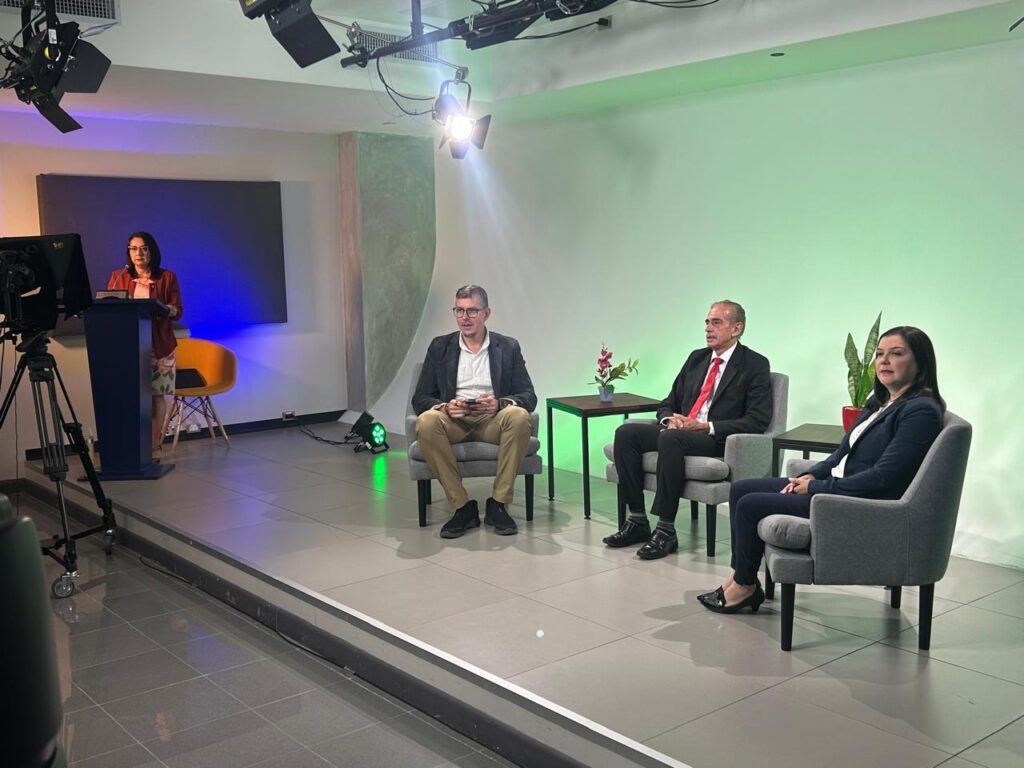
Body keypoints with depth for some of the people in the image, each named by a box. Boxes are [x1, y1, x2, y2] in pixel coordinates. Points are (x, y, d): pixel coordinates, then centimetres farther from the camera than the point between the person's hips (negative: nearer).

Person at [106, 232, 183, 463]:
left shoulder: (167, 277, 8)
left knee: (157, 395, -2)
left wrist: (165, 309, -19)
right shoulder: (118, 277, 12)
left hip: (158, 346, -1)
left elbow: (178, 311, 3)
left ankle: (154, 447, 3)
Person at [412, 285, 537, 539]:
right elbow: (420, 398, 7)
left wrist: (499, 403, -19)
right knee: (427, 422, -34)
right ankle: (462, 507, -23)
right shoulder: (440, 347, 12)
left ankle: (499, 504, -21)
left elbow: (529, 396, 3)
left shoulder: (508, 347, 10)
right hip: (453, 420, 1)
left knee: (519, 416, -34)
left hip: (493, 419, 0)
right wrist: (444, 407, -17)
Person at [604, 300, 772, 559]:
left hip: (719, 440, -7)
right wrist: (670, 420, -4)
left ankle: (666, 532, -30)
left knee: (670, 439, -36)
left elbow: (757, 421, -10)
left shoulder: (755, 365, 0)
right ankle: (638, 522, -12)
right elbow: (668, 403, 22)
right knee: (626, 433, -16)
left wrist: (706, 427, -18)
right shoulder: (696, 358, 19)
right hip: (679, 430, 7)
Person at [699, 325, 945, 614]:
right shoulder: (880, 403, 13)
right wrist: (811, 475, 0)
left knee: (750, 505, -13)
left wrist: (817, 487, -17)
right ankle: (740, 578, 9)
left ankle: (745, 586, 7)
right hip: (838, 486, 10)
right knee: (740, 489, 6)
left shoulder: (921, 411, -17)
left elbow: (883, 477, -23)